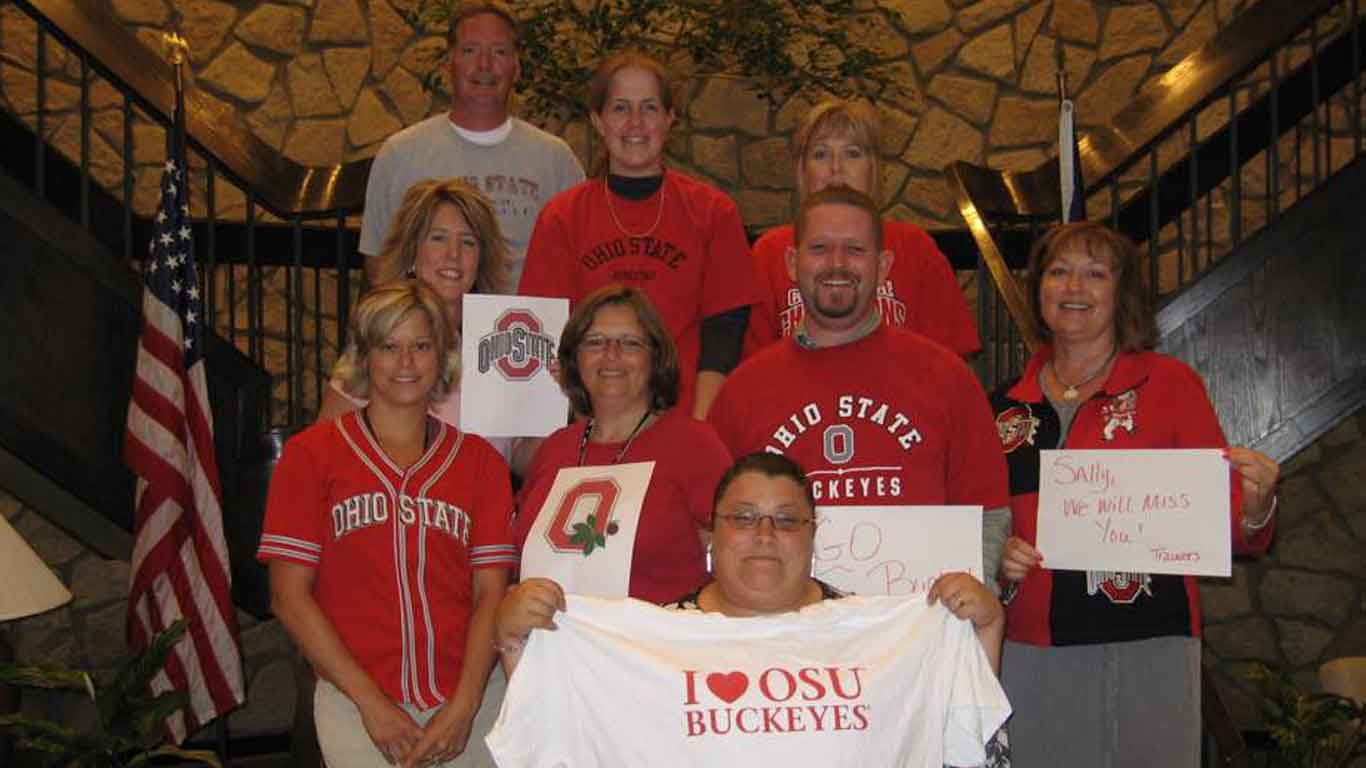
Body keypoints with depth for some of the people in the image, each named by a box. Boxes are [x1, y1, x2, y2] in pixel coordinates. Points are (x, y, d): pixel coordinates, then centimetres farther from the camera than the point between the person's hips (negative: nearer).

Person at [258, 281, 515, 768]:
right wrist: (371, 701, -9)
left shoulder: (479, 461, 7)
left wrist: (463, 706, -10)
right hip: (357, 707, -1)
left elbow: (490, 594, 2)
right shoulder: (313, 453, 2)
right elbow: (289, 595, -3)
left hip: (466, 704, 2)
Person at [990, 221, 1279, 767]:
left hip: (1147, 648, -2)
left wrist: (1254, 509, -21)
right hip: (1030, 654, 3)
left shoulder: (1168, 383, 0)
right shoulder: (1007, 404, 9)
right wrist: (996, 558, -2)